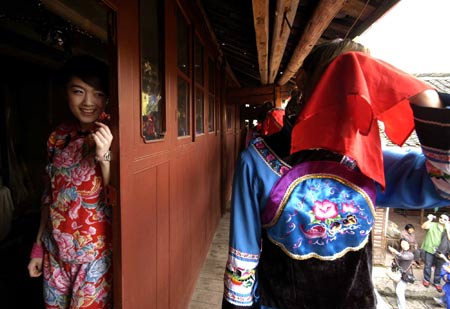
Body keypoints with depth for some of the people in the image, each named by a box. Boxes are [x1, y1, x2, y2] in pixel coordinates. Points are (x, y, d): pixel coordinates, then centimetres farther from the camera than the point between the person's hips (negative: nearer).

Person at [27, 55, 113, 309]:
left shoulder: (112, 137, -13)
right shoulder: (58, 136, -1)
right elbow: (50, 194, 6)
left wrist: (104, 156, -30)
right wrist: (39, 247, 9)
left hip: (95, 249, -4)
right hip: (56, 248, 4)